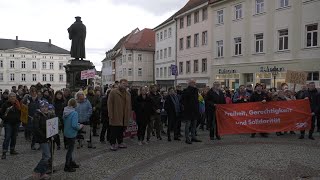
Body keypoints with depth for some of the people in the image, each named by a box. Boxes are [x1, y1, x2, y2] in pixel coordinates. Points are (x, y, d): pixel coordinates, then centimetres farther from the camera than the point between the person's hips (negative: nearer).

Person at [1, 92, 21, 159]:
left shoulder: (17, 104, 5)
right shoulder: (6, 104, -4)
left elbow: (21, 112, 10)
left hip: (16, 123, 4)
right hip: (8, 123, -4)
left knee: (14, 137, 13)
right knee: (7, 137, -9)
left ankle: (12, 150, 26)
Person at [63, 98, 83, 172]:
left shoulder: (65, 112, 1)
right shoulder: (74, 113, -24)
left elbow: (64, 122, 11)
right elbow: (74, 125, -29)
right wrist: (80, 126, -9)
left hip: (66, 132, 8)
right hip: (71, 134, -8)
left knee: (70, 149, 21)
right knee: (70, 149, 5)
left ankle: (72, 163, 35)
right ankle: (67, 167, 15)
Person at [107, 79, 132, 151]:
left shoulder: (128, 94, 14)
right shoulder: (113, 92, -5)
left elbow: (129, 105, 18)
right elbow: (110, 104, -8)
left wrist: (129, 114, 11)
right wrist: (110, 115, -13)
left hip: (124, 117, 5)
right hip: (115, 116, -5)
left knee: (121, 130, 13)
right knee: (114, 131, 1)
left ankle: (120, 143, 25)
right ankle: (113, 144, 10)